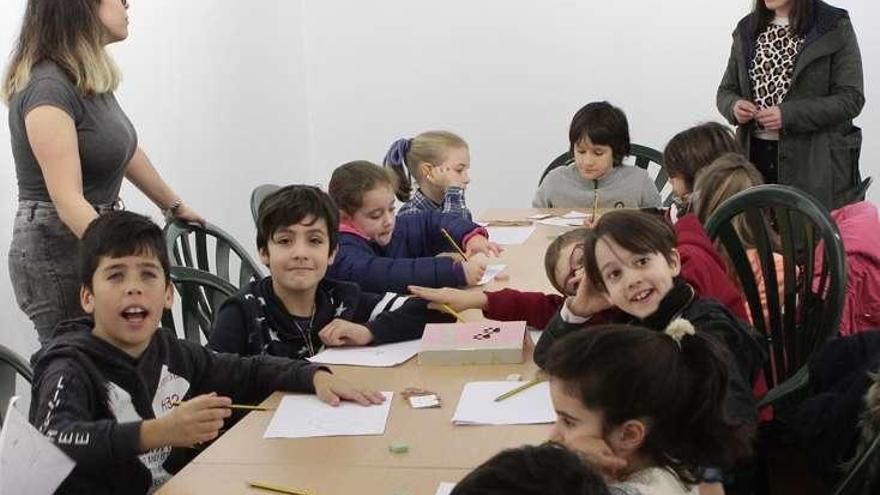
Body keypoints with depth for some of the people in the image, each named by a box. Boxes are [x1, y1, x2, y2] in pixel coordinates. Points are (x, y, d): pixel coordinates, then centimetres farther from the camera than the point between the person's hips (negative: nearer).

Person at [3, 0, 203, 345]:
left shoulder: (91, 79, 10)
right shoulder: (48, 88, -18)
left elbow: (125, 151, 26)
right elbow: (68, 200, -25)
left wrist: (176, 206, 36)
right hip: (57, 251, -9)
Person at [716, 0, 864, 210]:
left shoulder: (835, 28, -2)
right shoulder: (747, 30, 12)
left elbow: (851, 98, -8)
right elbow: (726, 90, 17)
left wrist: (788, 115, -18)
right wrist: (734, 106, -8)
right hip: (755, 156, 4)